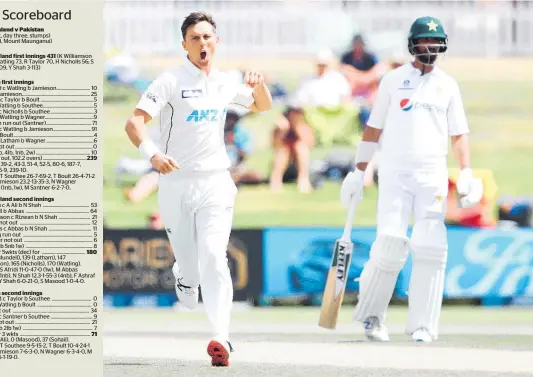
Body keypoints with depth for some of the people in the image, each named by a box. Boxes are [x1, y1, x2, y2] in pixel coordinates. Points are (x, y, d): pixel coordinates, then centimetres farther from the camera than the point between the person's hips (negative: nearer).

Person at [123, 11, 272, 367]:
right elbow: (134, 122, -15)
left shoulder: (225, 83, 9)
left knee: (214, 256, -16)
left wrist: (259, 85, 3)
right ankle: (184, 276, 42)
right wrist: (152, 153, -35)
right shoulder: (172, 81, -6)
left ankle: (222, 337, -25)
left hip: (215, 183, 2)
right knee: (188, 264, 3)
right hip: (176, 182, -2)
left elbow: (262, 106, 27)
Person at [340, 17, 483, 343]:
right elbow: (374, 129, 9)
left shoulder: (448, 86, 11)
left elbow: (459, 135, 10)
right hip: (395, 175, -1)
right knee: (390, 243, -11)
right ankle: (371, 314, 8)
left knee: (431, 248, -8)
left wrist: (466, 173, -5)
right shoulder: (394, 81, 7)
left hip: (433, 177, 1)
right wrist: (359, 172, 3)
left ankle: (423, 325, -4)